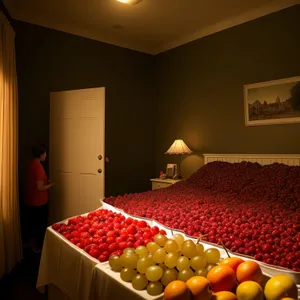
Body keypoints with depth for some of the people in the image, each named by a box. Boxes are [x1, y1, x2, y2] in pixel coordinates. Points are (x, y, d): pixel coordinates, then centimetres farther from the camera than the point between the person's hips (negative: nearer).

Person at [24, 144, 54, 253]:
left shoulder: (31, 163, 3)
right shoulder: (38, 166, -24)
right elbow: (40, 187, -23)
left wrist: (46, 182, 8)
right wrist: (50, 185, -7)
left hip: (30, 200, 9)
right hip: (39, 202, -9)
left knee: (32, 223, 21)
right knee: (41, 224, 8)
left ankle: (32, 244, 35)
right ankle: (38, 247, 20)